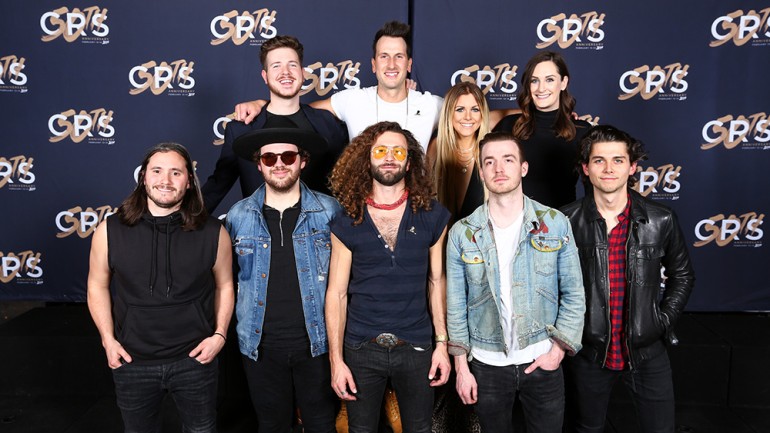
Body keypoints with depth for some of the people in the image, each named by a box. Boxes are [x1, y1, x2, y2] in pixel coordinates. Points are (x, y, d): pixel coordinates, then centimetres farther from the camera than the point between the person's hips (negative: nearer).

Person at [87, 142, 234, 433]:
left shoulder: (212, 232, -9)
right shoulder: (111, 230, -8)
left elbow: (224, 285, 3)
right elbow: (98, 285, 3)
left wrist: (220, 334, -5)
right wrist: (108, 339, -3)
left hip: (194, 360, 0)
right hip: (132, 362, 1)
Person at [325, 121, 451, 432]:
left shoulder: (432, 216, -2)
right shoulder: (347, 223, -4)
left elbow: (436, 281, 3)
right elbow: (337, 293, -3)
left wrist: (442, 343, 0)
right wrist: (336, 359, -6)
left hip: (416, 347, 1)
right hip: (361, 348, 0)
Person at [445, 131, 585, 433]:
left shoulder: (556, 224, -5)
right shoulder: (462, 233, -5)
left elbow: (574, 295, -1)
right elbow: (456, 306, -1)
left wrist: (558, 350, -7)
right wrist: (461, 367, -2)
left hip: (542, 361, 0)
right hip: (486, 364, 1)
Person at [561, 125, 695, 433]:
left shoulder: (661, 220, -7)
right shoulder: (566, 221, -10)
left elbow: (682, 275, 9)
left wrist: (664, 320, 1)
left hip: (647, 351, 1)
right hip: (587, 351, 0)